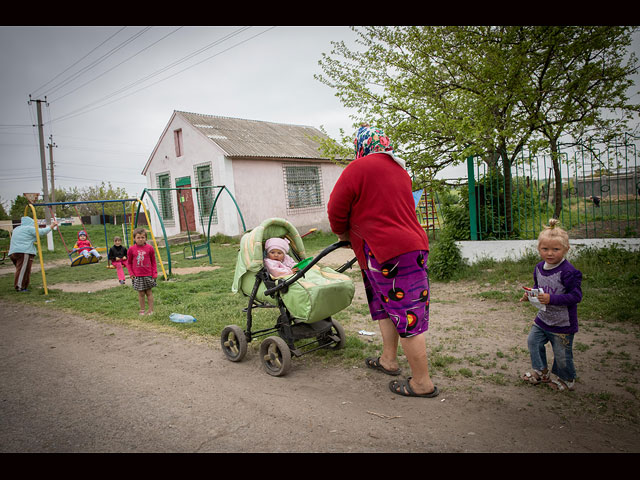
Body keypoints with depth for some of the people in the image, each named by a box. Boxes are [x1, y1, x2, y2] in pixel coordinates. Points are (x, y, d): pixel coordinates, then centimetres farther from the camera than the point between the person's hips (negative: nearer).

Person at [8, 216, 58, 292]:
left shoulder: (16, 229, 26)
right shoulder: (29, 228, -1)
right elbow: (41, 232, -9)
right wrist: (51, 227, 0)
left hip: (13, 253, 9)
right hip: (24, 252, -9)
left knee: (21, 270, 12)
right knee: (23, 270, -9)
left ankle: (18, 286, 12)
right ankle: (20, 287, -12)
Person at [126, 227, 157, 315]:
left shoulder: (149, 248, -4)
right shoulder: (131, 249, -3)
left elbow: (153, 262, 3)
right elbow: (129, 262, 7)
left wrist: (155, 273, -1)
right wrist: (131, 273, -2)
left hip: (148, 274, 0)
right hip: (137, 275, 0)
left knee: (149, 292, 7)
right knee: (141, 293, 6)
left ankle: (151, 310, 15)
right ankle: (142, 310, 18)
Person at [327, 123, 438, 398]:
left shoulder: (359, 167, -7)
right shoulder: (399, 169, 19)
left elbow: (336, 209, -4)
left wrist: (343, 234, 16)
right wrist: (354, 234, 32)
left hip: (388, 252, -9)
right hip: (413, 244, 9)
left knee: (406, 317, -2)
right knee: (385, 306, 22)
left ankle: (422, 383, 9)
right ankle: (388, 360, 35)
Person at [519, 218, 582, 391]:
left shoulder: (568, 272, -24)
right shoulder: (539, 268, 0)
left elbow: (576, 296, -24)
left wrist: (551, 299, -31)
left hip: (562, 324, -7)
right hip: (542, 319, 7)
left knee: (562, 354, 7)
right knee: (533, 342, 16)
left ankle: (565, 379, 34)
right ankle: (540, 372, 37)